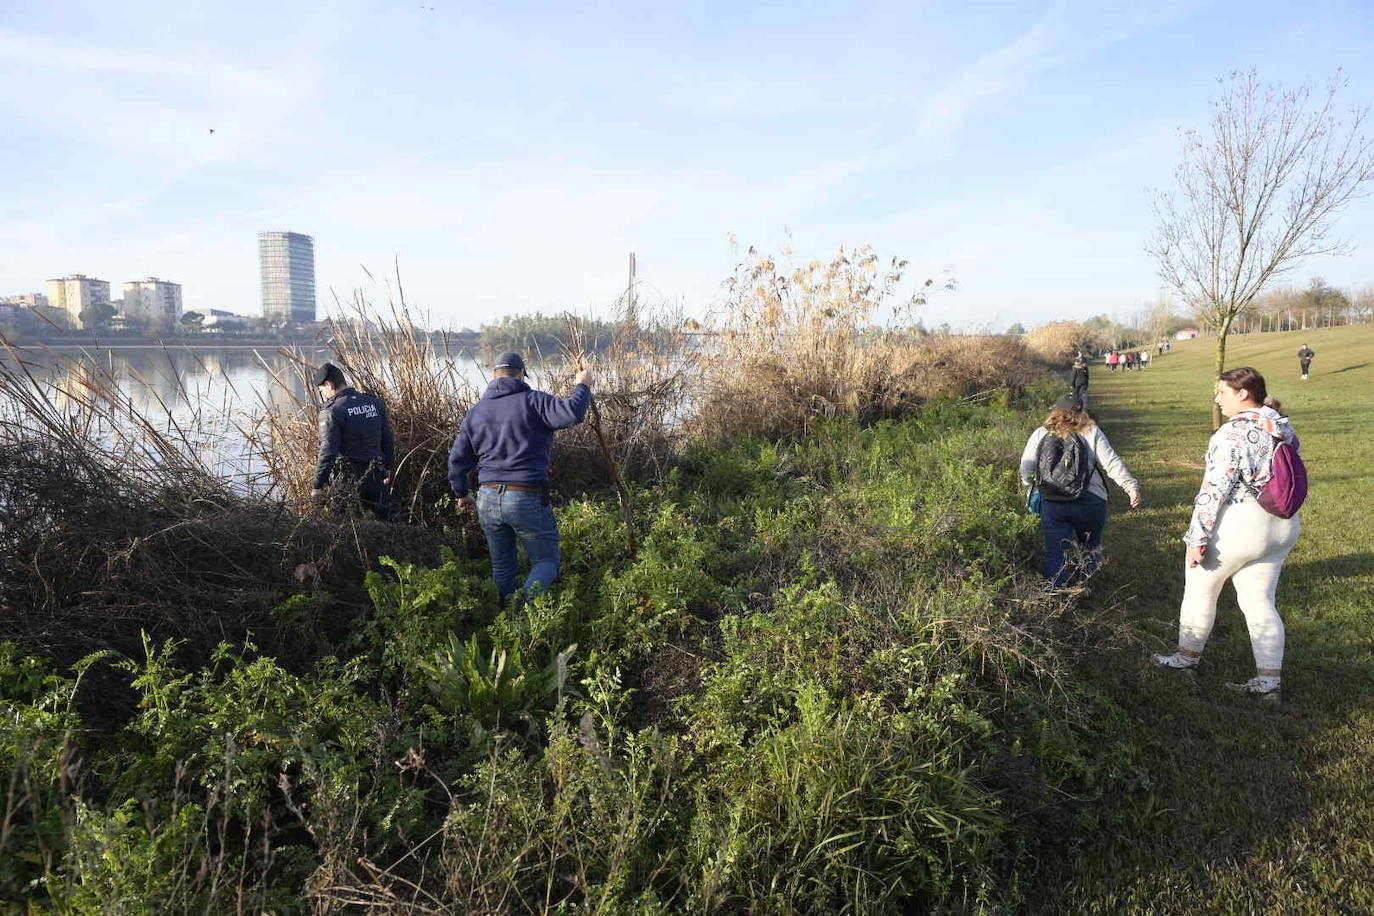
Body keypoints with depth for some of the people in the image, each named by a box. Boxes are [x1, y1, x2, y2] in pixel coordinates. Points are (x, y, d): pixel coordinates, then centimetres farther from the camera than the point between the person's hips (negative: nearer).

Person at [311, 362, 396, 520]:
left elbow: (328, 452, -17)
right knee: (384, 520, 16)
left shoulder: (331, 412, -13)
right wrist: (387, 467, 23)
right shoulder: (375, 403, 5)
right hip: (376, 476, 5)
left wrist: (318, 486, -13)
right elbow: (388, 440, 11)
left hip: (347, 479, -5)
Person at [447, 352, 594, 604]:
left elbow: (457, 461, 14)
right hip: (528, 499, -5)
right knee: (546, 562, 5)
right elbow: (573, 414, -20)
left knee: (503, 565, 19)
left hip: (488, 500, 5)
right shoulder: (533, 401, -6)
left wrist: (462, 494, 29)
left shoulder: (475, 412, 12)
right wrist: (582, 386, -2)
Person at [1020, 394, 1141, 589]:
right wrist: (1131, 486, -4)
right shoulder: (1092, 432, 3)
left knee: (1056, 555, 3)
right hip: (1090, 504, 0)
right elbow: (1112, 463, -5)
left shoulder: (1040, 435, 5)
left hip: (1052, 505, 0)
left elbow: (1026, 472, 2)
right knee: (1090, 549, 20)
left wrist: (1034, 486, 19)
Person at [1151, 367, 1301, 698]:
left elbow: (1215, 488, -22)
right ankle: (1269, 678, 12)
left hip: (1236, 526, -8)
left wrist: (1198, 538, -18)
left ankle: (1188, 656, 28)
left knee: (1200, 591, 12)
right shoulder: (1284, 428, 8)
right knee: (1260, 601, 12)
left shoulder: (1234, 432, -19)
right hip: (1283, 526, 8)